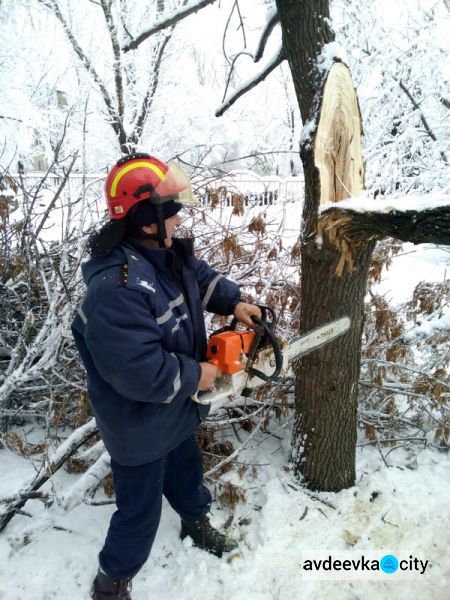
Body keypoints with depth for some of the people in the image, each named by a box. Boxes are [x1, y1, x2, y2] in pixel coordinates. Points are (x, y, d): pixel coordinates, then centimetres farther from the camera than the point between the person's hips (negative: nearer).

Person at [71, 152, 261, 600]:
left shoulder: (166, 252, -7)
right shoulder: (117, 288, -37)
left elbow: (201, 277, 13)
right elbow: (140, 372, -38)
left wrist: (234, 302, -3)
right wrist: (195, 376, -22)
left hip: (175, 410, 9)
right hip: (139, 425, -8)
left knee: (186, 470, 32)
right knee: (140, 510, 14)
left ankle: (196, 522, 62)